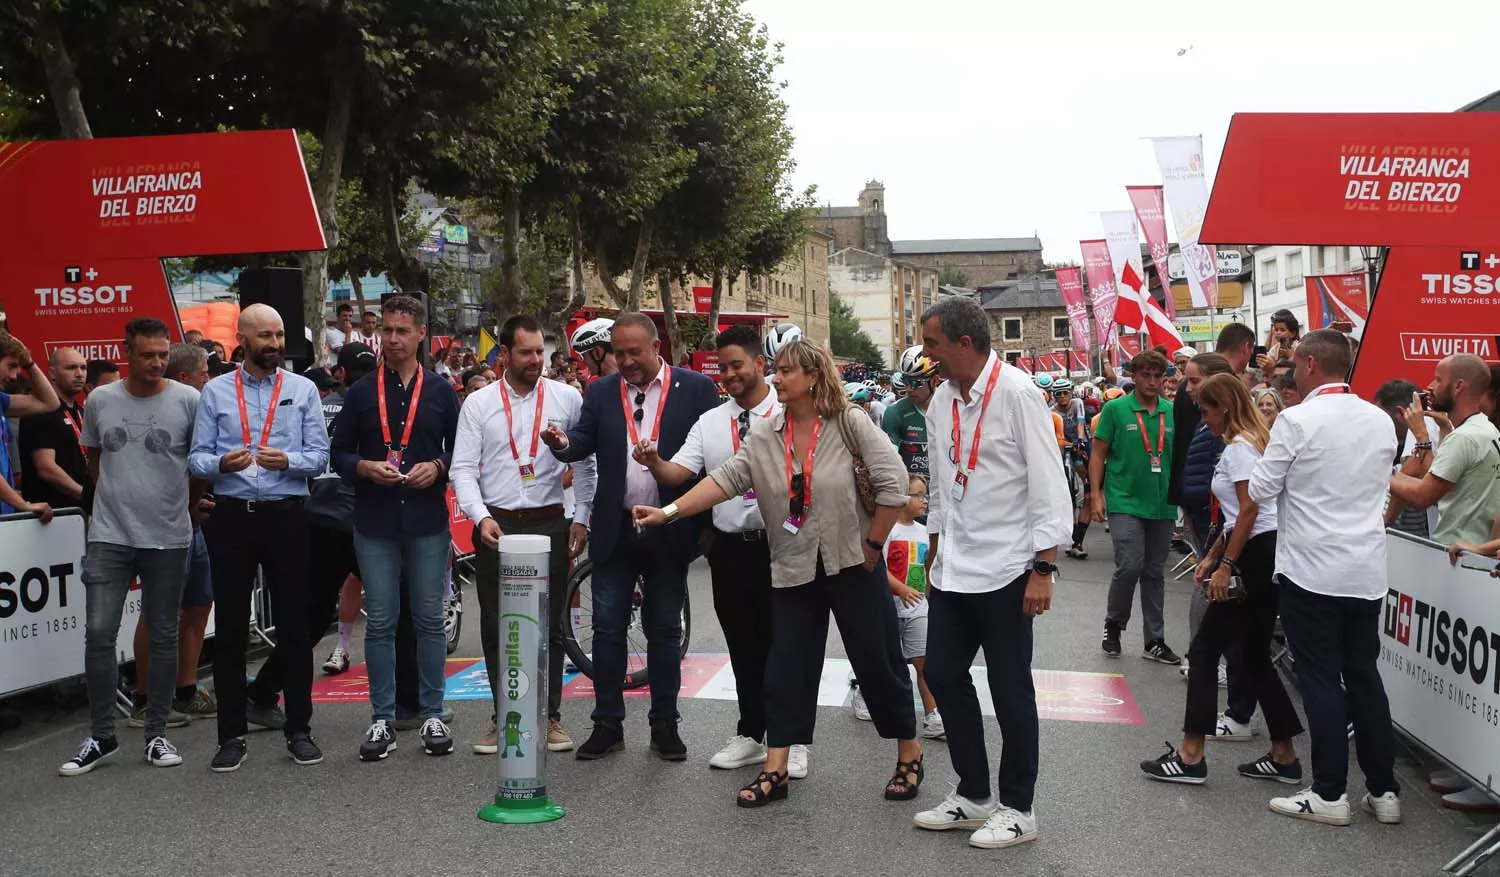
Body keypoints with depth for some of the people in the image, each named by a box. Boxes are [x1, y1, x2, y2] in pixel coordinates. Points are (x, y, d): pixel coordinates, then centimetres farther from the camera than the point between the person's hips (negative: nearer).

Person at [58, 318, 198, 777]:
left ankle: (156, 734, 19)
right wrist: (118, 495, 14)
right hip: (109, 535, 2)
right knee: (99, 632, -2)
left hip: (168, 536, -1)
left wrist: (195, 499, 4)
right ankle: (100, 736, 12)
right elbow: (94, 457, 18)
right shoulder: (99, 400, 4)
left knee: (163, 636, 7)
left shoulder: (188, 400, -5)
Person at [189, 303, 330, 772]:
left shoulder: (303, 390, 6)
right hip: (230, 516, 1)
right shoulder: (215, 391, 7)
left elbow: (320, 455, 0)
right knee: (230, 629, 6)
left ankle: (298, 729, 14)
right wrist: (221, 463, -18)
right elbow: (196, 457, 3)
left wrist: (287, 461, -19)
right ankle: (231, 736, 16)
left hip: (285, 515, -1)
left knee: (294, 626, 4)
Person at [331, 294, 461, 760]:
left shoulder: (441, 391, 7)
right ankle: (382, 718, 13)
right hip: (375, 524, 1)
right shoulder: (360, 393, 8)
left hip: (428, 522, 0)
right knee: (380, 623, 4)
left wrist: (437, 466, -11)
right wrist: (366, 467, -11)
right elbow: (338, 454, 8)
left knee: (430, 620, 5)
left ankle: (432, 715, 15)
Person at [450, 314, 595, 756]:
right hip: (494, 526, 1)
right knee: (496, 627, 7)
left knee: (551, 625, 6)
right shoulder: (478, 403, 2)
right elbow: (463, 467, -1)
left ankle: (549, 716, 18)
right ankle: (504, 716, 19)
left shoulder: (567, 398, 2)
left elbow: (584, 463, 6)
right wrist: (481, 517, -14)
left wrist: (581, 518, 1)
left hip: (549, 524, 0)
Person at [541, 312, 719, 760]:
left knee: (664, 630, 8)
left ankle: (665, 725, 19)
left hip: (669, 530, -2)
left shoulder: (696, 388, 0)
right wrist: (564, 442, -28)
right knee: (608, 628, 5)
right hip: (615, 530, 2)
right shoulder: (601, 392, 7)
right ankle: (608, 725, 16)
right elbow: (585, 438, -6)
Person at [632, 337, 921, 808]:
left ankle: (909, 756, 24)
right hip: (794, 571, 4)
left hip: (853, 566, -3)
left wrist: (873, 543, -11)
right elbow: (726, 479, -6)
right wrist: (669, 512, -15)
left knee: (879, 663, 7)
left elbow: (893, 481, -12)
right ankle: (774, 771, 13)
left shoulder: (850, 422, -10)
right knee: (787, 669, 6)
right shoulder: (764, 435, 1)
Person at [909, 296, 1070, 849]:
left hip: (1004, 570, -7)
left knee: (1010, 693, 4)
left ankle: (1017, 810, 20)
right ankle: (974, 794, 28)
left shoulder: (1017, 394, -14)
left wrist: (1043, 570, -17)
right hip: (953, 569, 7)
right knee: (944, 677, 12)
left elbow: (1048, 485, -14)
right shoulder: (941, 400, 6)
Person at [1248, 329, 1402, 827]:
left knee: (1321, 679, 1)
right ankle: (1383, 790, 19)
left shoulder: (1297, 421, -13)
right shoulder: (1381, 422, 6)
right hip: (1367, 572, 6)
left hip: (1311, 572, -6)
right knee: (1364, 677, 13)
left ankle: (1330, 795, 7)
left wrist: (1261, 457, 10)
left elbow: (1260, 492, -9)